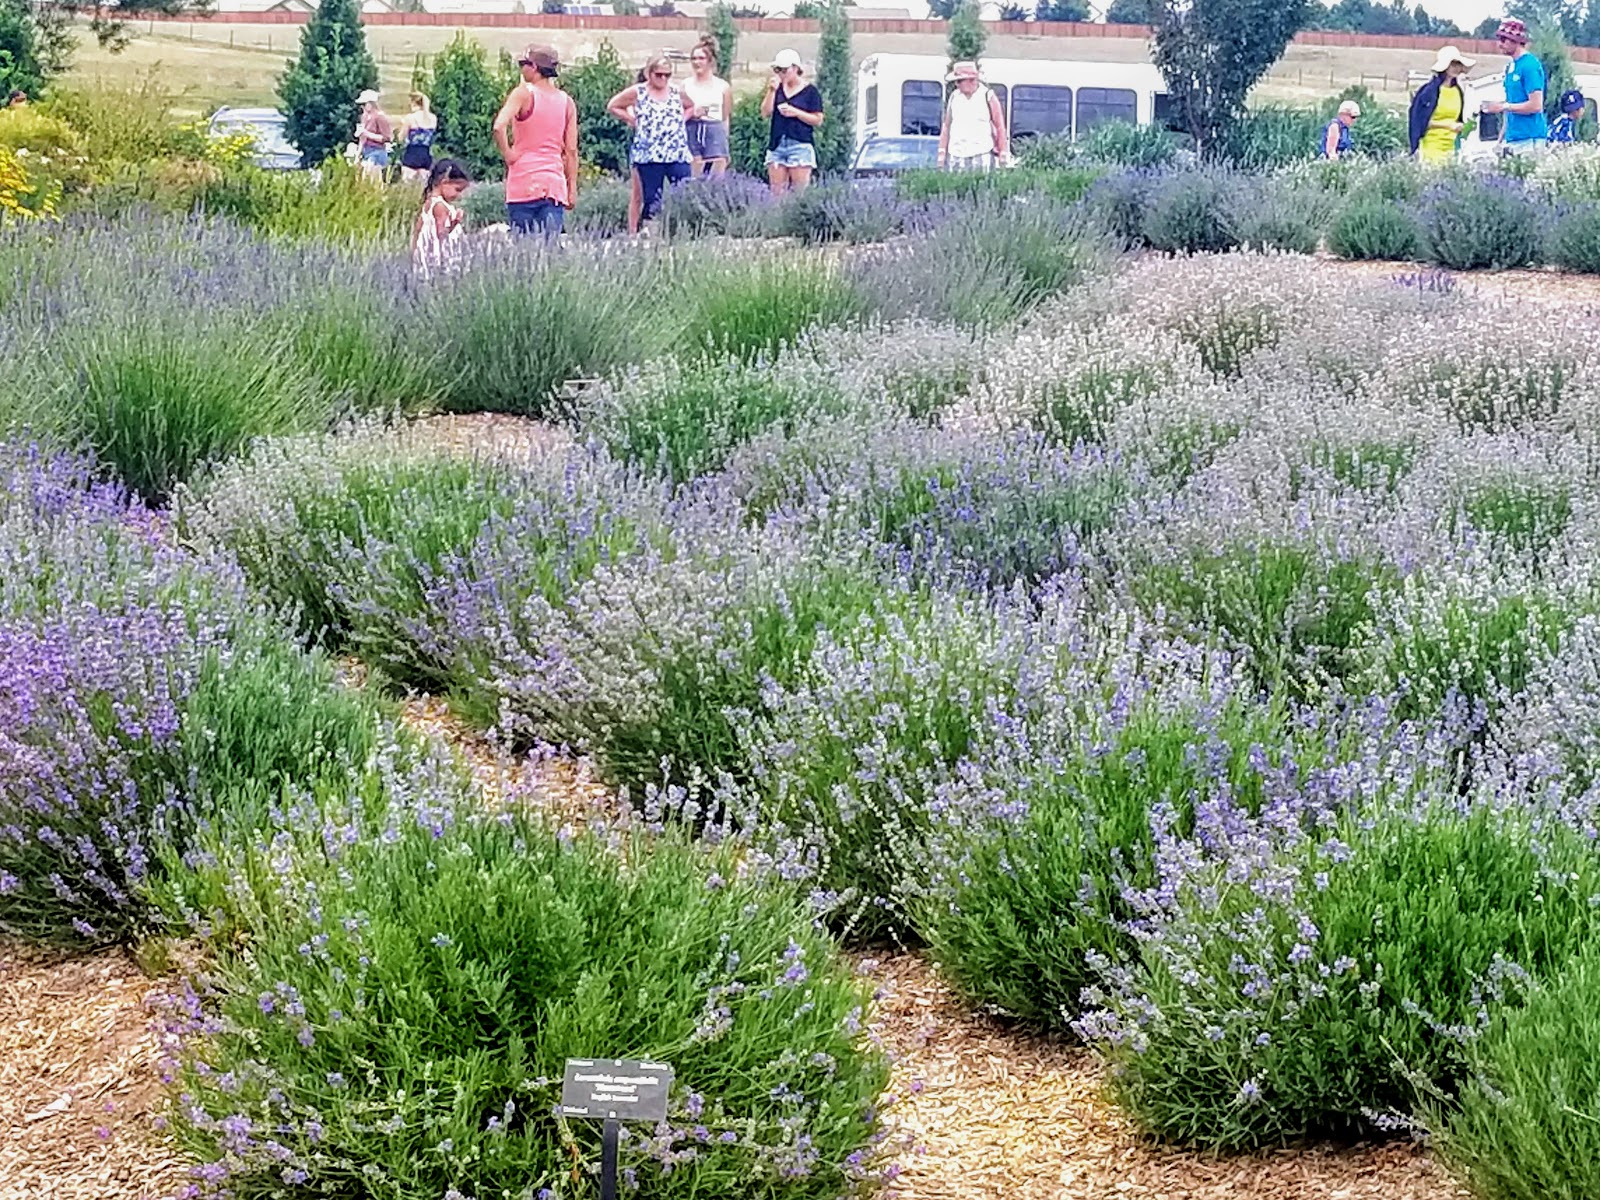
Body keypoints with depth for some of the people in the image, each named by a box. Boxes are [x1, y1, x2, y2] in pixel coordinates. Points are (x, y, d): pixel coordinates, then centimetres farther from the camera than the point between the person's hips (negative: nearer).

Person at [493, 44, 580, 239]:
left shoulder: (524, 93, -4)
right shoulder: (567, 101, 8)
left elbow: (499, 127, -20)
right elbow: (571, 150, 8)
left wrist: (507, 154, -5)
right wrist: (572, 188, 12)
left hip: (524, 181, -4)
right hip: (555, 182, 4)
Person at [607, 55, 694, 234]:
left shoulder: (677, 92, 10)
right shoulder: (637, 93, 2)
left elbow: (690, 107, 29)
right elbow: (612, 106, 10)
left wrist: (682, 120, 10)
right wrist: (632, 120, 2)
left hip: (677, 154, 2)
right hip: (648, 155, -2)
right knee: (651, 200, -1)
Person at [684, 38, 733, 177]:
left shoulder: (723, 86, 5)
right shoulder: (686, 86, 6)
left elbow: (726, 118, 9)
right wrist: (692, 113, -12)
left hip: (716, 134, -1)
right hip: (693, 134, 1)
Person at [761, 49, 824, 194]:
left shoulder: (810, 91, 1)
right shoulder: (777, 88, 14)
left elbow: (818, 120, 0)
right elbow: (765, 112, 7)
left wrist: (795, 112, -11)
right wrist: (771, 91, -4)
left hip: (801, 145, -4)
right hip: (777, 145, 4)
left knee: (799, 191, -8)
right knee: (777, 191, -1)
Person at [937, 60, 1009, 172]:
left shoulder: (988, 97, 0)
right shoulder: (954, 97, 11)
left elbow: (1000, 128, 1)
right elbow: (946, 126, 17)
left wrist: (1002, 158, -3)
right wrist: (942, 152, 12)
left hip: (981, 156, -3)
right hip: (955, 157, 4)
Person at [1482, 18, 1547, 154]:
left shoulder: (1530, 65, -10)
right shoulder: (1510, 66, 17)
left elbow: (1536, 105, -16)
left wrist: (1504, 106, -10)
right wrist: (1501, 138, 20)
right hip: (1511, 140, 9)